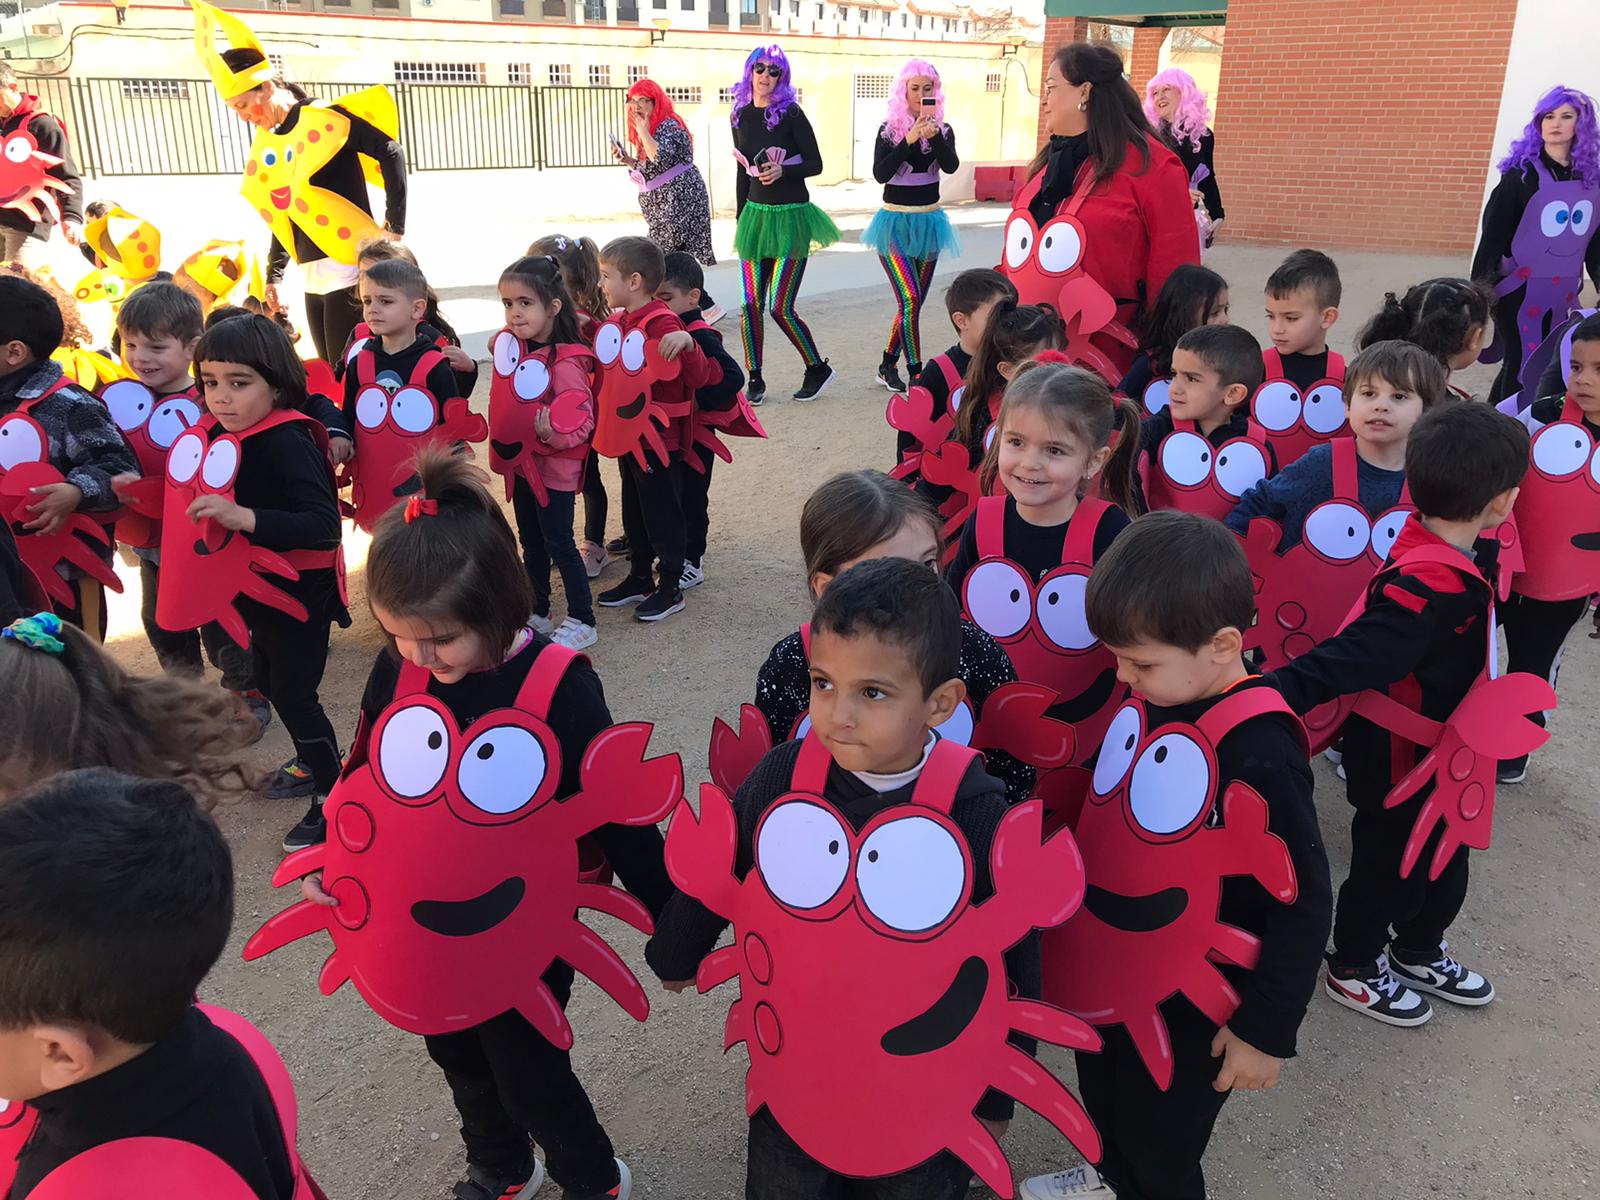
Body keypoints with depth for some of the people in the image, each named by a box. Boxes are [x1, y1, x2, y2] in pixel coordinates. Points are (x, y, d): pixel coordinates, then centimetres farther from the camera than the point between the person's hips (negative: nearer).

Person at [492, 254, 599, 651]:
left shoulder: (566, 361, -22)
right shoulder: (511, 347, 1)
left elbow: (582, 421, -23)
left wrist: (554, 434, -40)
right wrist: (502, 445, 9)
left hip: (555, 466, -7)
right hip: (520, 462, 7)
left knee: (558, 543, 1)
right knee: (531, 544, 18)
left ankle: (582, 622, 13)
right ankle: (537, 613, 32)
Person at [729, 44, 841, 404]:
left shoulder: (790, 113, -6)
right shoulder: (740, 116, 9)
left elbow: (816, 164, -6)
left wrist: (782, 171, -22)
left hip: (791, 215, -5)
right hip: (755, 212, 5)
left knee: (781, 307, -8)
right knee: (751, 303, 0)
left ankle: (818, 368, 11)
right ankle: (754, 378, 11)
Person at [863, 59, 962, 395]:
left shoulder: (943, 130, 5)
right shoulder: (889, 129, -3)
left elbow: (951, 166, -14)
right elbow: (880, 174, -16)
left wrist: (935, 137, -30)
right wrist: (909, 140, -24)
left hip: (928, 220, 4)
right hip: (896, 220, -4)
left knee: (914, 301, 8)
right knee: (910, 298, -17)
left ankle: (888, 365, 22)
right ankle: (916, 374, -15)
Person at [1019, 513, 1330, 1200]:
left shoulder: (1260, 757, -29)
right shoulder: (1147, 699, -8)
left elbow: (1302, 905, -21)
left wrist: (1266, 1030, -14)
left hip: (1191, 1010, -7)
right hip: (1109, 975, 7)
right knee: (1103, 1100, 30)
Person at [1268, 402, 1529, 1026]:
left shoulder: (1426, 548, -8)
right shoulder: (1429, 591, -36)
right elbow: (1344, 661, -40)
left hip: (1435, 758, 9)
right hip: (1400, 766, -9)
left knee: (1443, 861, 27)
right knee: (1390, 866, 15)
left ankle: (1419, 952, 52)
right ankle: (1353, 969, 40)